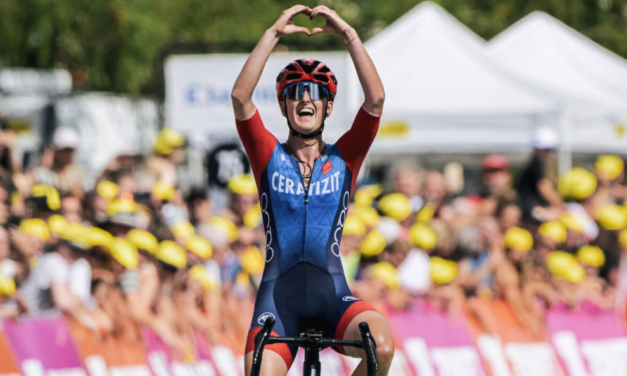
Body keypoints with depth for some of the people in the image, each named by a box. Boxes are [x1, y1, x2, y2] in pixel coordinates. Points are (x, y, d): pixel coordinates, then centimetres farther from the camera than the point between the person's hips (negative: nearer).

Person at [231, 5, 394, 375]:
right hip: (279, 292, 0)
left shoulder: (344, 158, 10)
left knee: (382, 345, -30)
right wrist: (273, 34, -11)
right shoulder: (269, 156, 9)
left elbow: (376, 98, -4)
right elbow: (241, 96, -7)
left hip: (333, 296, 0)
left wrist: (349, 35, -8)